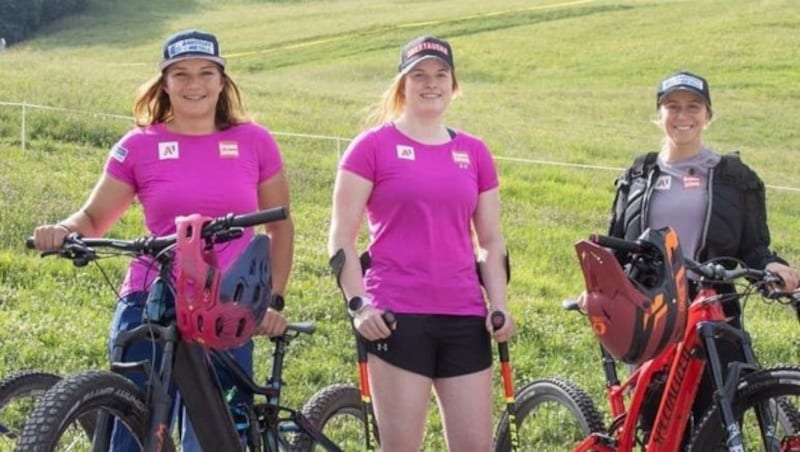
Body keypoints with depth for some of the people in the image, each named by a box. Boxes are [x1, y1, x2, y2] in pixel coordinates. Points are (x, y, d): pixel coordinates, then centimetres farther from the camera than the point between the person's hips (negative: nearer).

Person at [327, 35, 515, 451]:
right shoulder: (373, 146, 1)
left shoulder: (474, 153, 12)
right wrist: (358, 305, -10)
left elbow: (492, 241, 15)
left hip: (465, 318, 4)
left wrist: (500, 307, 4)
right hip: (397, 318, -4)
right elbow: (341, 237, -1)